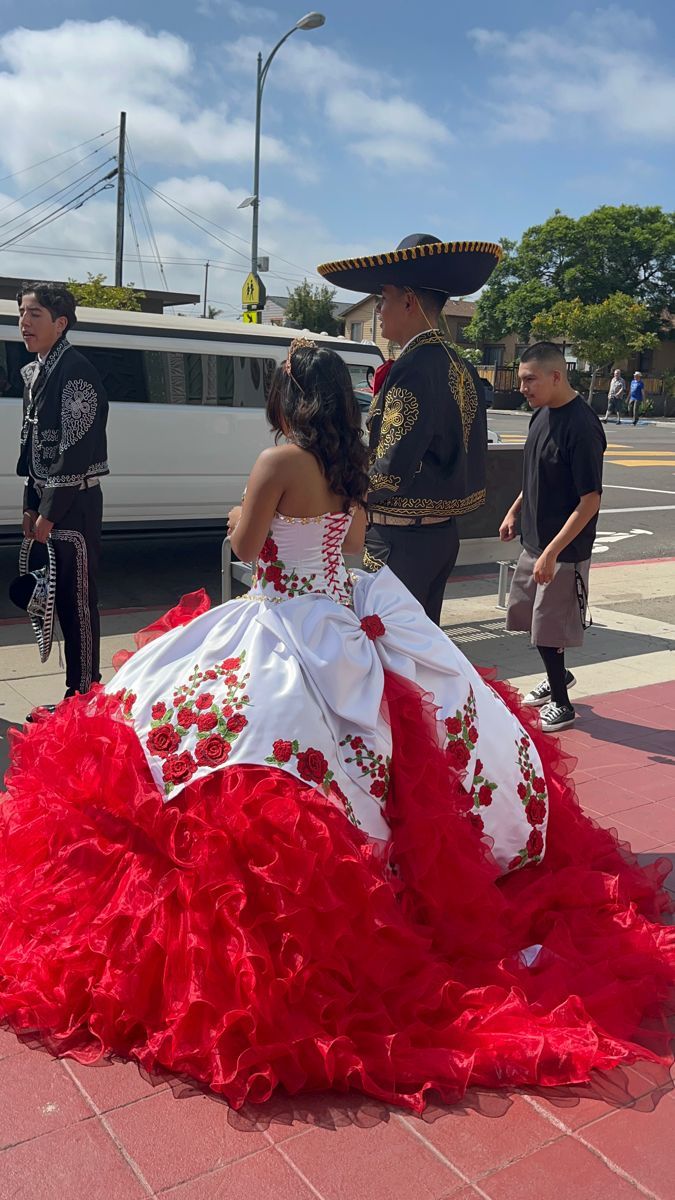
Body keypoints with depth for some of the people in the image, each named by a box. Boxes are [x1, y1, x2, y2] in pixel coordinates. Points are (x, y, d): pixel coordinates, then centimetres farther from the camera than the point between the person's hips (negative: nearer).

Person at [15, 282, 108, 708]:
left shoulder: (76, 371, -14)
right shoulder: (34, 373, 14)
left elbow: (75, 450, -19)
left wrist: (49, 513, -16)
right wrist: (32, 505, 13)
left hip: (74, 506, -9)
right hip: (49, 502, 9)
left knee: (78, 602, -3)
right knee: (61, 601, 13)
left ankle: (84, 696, 7)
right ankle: (78, 694, 23)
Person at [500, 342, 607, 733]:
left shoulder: (582, 426, -23)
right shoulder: (542, 414, 4)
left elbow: (590, 500, -23)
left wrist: (552, 552, -25)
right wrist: (515, 511, 16)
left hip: (565, 550, -9)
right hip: (534, 540, 9)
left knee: (549, 628, 2)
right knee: (526, 614, 19)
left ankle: (561, 703, 22)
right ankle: (558, 676, 41)